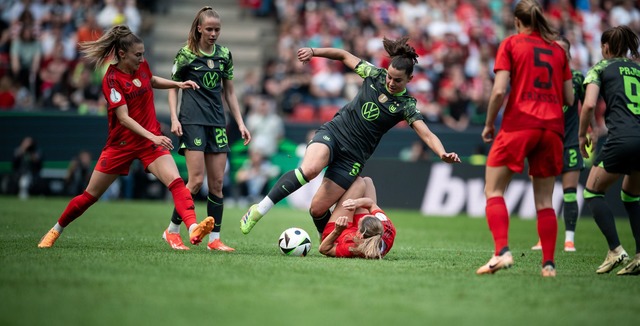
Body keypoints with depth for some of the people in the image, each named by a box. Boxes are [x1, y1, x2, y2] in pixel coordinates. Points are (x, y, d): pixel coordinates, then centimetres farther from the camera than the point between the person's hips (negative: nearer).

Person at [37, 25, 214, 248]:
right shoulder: (112, 79, -18)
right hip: (122, 143, -4)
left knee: (176, 181, -23)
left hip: (151, 139, 4)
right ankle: (56, 230, 30)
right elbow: (124, 118, -25)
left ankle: (193, 228, -40)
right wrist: (153, 137, -35)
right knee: (90, 196, 8)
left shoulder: (141, 65, -1)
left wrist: (178, 84, 10)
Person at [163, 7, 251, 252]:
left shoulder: (224, 55, 11)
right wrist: (174, 118, -9)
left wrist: (241, 123, 11)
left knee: (217, 182, 2)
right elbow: (173, 87, 3)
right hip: (192, 120, -5)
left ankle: (214, 239, 7)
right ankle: (172, 230, 1)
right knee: (196, 180, -13)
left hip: (217, 122, 5)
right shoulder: (186, 54, -2)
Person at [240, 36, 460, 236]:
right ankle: (261, 208, -26)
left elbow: (427, 135, -19)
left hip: (353, 157, -1)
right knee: (310, 169, -33)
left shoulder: (406, 106, -7)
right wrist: (313, 51, 4)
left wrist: (443, 154, -37)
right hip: (333, 132, 1)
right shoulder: (375, 74, 0)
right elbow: (344, 56, 13)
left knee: (318, 209, -7)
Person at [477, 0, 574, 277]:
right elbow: (569, 98, 12)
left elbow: (499, 90, -7)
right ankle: (548, 263, 5)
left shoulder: (511, 44, 4)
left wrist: (489, 123, 5)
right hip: (553, 127, 4)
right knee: (544, 200, 11)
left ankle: (502, 252, -17)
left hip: (519, 123, -4)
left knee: (493, 191, 1)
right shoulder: (558, 49, 16)